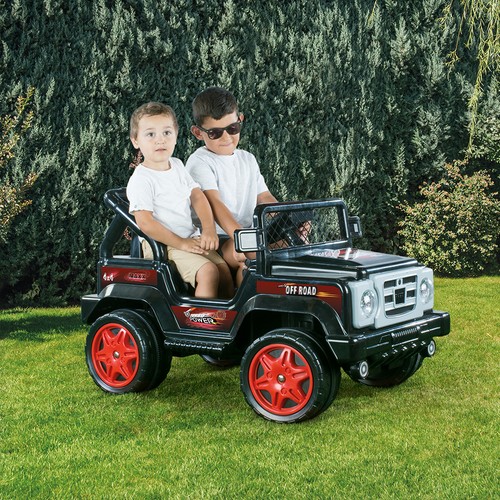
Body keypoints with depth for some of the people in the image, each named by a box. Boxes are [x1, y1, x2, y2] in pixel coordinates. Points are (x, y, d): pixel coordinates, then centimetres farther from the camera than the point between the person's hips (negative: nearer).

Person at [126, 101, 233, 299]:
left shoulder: (177, 166, 12)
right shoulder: (141, 180, -12)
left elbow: (197, 196, 7)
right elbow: (145, 223, -18)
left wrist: (209, 229, -10)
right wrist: (181, 243, -19)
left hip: (191, 239, 7)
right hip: (162, 246, -7)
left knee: (224, 269, -8)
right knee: (208, 272, -24)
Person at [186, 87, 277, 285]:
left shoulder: (248, 160, 19)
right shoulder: (199, 162, -5)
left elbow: (264, 198, 17)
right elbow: (214, 203, -19)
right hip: (218, 239, -7)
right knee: (254, 254, -34)